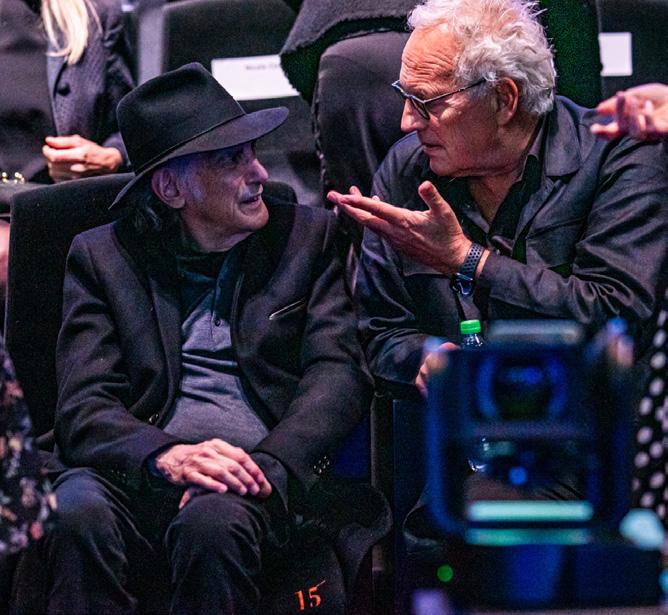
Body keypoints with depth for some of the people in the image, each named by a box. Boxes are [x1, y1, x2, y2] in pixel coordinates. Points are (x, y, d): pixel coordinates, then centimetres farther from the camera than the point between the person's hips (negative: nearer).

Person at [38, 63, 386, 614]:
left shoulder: (309, 237, 16)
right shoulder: (103, 255, 14)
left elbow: (338, 374, 4)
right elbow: (84, 405, 2)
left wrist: (267, 465, -16)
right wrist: (165, 455, -20)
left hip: (273, 471, 0)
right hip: (141, 474, 0)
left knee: (214, 521, -35)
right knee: (75, 514, -34)